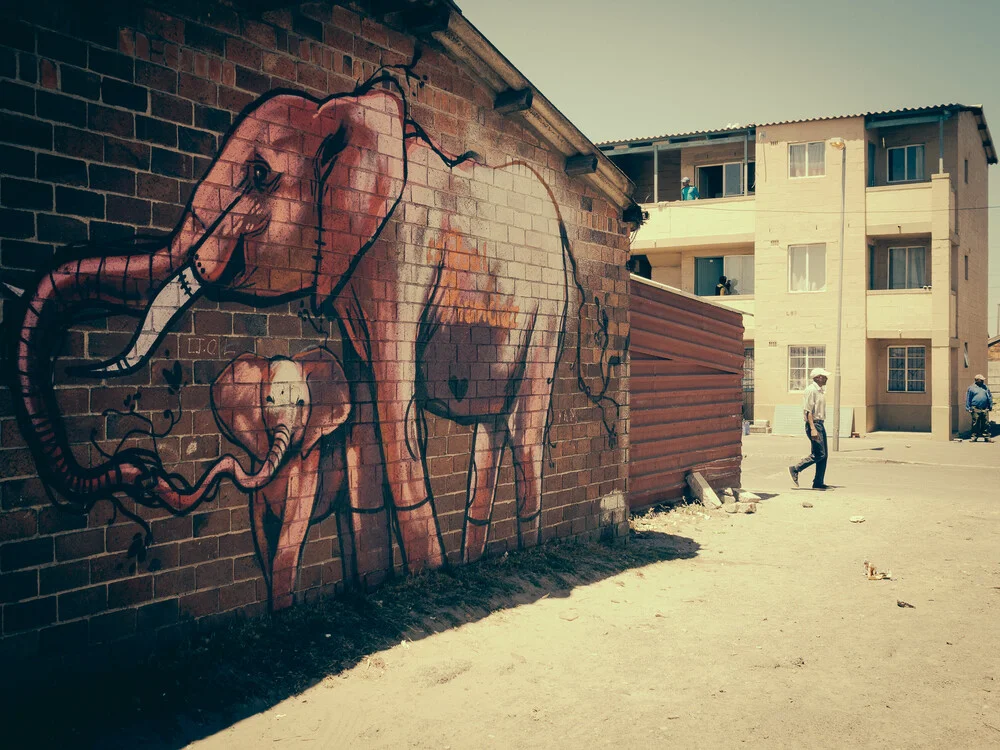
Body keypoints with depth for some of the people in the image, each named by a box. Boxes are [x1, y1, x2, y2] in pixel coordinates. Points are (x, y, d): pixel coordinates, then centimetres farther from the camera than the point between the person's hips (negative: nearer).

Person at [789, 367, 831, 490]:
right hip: (814, 424, -10)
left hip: (820, 424, 10)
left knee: (823, 455, 7)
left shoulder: (821, 391, 18)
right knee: (818, 454, -13)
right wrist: (813, 429, -24)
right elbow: (808, 411, -18)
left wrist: (820, 427, 20)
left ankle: (818, 483, 10)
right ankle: (795, 469, -2)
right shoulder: (811, 390, -12)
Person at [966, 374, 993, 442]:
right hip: (975, 409, -3)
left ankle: (987, 437, 7)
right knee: (975, 423, 0)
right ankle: (974, 436, 8)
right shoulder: (971, 388, 3)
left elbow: (990, 397, 16)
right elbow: (968, 399, 4)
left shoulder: (986, 387, 14)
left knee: (986, 423, 2)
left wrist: (990, 406, 11)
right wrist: (968, 408, -1)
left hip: (985, 409, 3)